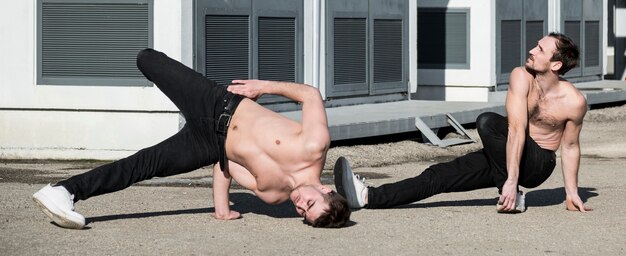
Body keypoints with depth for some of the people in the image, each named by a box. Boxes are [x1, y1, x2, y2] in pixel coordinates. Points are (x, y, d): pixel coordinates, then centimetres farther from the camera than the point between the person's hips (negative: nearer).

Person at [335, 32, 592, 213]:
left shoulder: (574, 102, -17)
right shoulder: (522, 77, -14)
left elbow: (569, 147, 0)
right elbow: (516, 130, -24)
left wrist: (572, 193, 1)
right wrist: (510, 179, -33)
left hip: (538, 164, -3)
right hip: (508, 153, 3)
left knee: (487, 122, -31)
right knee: (441, 174, -16)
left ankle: (511, 196, -23)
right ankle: (369, 197, -26)